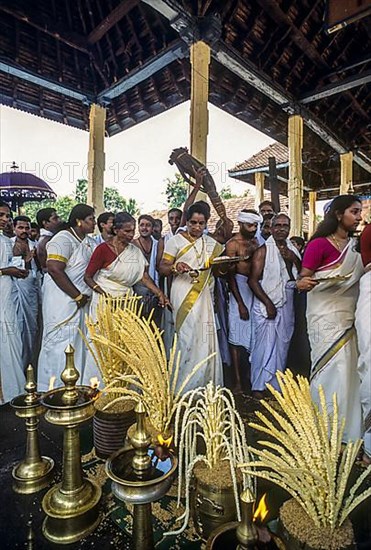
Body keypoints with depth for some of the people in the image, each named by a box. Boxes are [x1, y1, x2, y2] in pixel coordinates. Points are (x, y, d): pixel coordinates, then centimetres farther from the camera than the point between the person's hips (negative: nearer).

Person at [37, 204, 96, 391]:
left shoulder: (90, 242, 11)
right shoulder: (64, 239, -13)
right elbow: (54, 269, -24)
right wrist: (78, 296, -18)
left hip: (81, 302, 8)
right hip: (63, 300, -8)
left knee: (78, 345, 15)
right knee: (61, 345, 0)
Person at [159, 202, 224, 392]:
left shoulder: (211, 244, 14)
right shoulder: (175, 241, 1)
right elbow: (162, 268, -3)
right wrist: (175, 267, -24)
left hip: (204, 295, 5)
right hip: (184, 295, -4)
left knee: (206, 338, 3)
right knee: (189, 337, -6)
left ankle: (204, 384, 18)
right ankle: (186, 386, 9)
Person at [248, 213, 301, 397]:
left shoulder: (293, 250, 11)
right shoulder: (263, 250, -8)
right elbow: (253, 280, -11)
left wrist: (295, 259, -7)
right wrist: (268, 303, -14)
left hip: (287, 305, 6)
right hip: (267, 305, -6)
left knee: (282, 347, 12)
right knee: (264, 346, -4)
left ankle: (276, 385, 27)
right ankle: (258, 387, 10)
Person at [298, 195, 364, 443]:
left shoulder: (356, 245, 12)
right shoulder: (319, 244, -8)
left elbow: (359, 275, 21)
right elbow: (303, 278, -11)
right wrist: (304, 283, -32)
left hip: (350, 316, 7)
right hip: (326, 315, -7)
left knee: (350, 370, 10)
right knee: (333, 371, -4)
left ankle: (349, 431, 26)